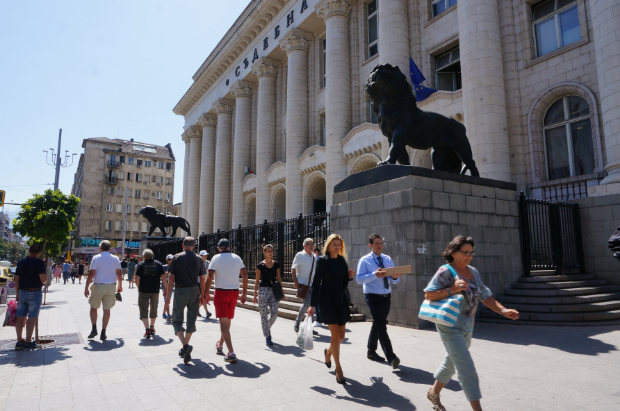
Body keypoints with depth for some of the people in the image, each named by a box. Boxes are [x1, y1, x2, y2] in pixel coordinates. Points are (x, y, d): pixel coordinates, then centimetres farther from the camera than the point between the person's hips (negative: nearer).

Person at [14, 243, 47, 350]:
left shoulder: (20, 263, 7)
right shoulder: (39, 263, -11)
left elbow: (16, 280, 11)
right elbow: (43, 279, -18)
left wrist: (17, 294, 18)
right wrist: (44, 282, 5)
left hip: (22, 292, 5)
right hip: (35, 293, -5)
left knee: (20, 317, 10)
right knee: (32, 318, 1)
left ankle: (19, 341, 15)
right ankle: (28, 342, 6)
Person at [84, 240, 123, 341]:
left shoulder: (96, 258, -3)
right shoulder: (115, 259, 5)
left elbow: (91, 273, -8)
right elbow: (119, 274, 6)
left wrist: (86, 287, -4)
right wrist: (120, 286, 18)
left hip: (98, 286, -2)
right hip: (111, 286, 2)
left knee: (93, 308, 17)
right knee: (107, 310, 6)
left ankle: (94, 329, 9)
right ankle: (103, 334, 8)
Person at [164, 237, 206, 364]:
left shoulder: (177, 258, -2)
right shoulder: (198, 259, 3)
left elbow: (171, 278, -3)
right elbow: (202, 279, 4)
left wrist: (168, 296, 3)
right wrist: (202, 296, 12)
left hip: (180, 291, -2)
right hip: (194, 291, 2)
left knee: (177, 320, 5)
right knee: (191, 321, 13)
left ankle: (185, 345, -16)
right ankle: (185, 349, 23)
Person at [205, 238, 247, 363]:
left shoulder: (216, 258, -3)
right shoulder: (237, 258, 7)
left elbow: (210, 277, -11)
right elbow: (245, 275, 7)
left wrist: (206, 293, -2)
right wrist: (244, 293, 13)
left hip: (221, 292, -4)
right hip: (234, 292, 5)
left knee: (224, 322, -5)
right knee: (227, 321, 20)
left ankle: (231, 353, -13)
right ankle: (220, 345, 38)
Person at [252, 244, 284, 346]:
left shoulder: (276, 264, 7)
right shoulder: (260, 265, -1)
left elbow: (279, 279, 12)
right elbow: (257, 280, 2)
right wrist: (255, 295, 0)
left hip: (273, 290, 3)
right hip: (263, 290, -3)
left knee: (274, 313, -3)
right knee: (264, 314, -2)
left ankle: (267, 328, 27)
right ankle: (267, 337, 8)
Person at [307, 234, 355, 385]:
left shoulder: (342, 260, 8)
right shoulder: (322, 260, -7)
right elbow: (316, 283, -9)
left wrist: (349, 277, -5)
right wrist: (313, 304, -12)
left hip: (340, 300, 6)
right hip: (327, 301, -5)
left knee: (341, 335, 10)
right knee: (335, 334, -7)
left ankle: (328, 352, 41)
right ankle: (338, 370, 4)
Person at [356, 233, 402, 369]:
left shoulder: (388, 259, 11)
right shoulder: (364, 260, -5)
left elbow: (395, 280, 8)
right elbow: (359, 279, -17)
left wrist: (395, 277, -15)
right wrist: (375, 274, -28)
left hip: (386, 296, 6)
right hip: (373, 297, -6)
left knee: (377, 324, 17)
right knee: (381, 327, -12)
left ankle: (371, 351, 32)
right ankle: (391, 358, -13)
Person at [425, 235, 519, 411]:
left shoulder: (473, 272, 8)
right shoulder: (445, 272, -14)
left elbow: (485, 296, 9)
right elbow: (428, 295, -17)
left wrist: (503, 310, -4)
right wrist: (453, 289, -25)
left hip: (467, 327, 8)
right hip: (450, 326, -8)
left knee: (451, 363, 20)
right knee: (466, 368, -9)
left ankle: (433, 393, 40)